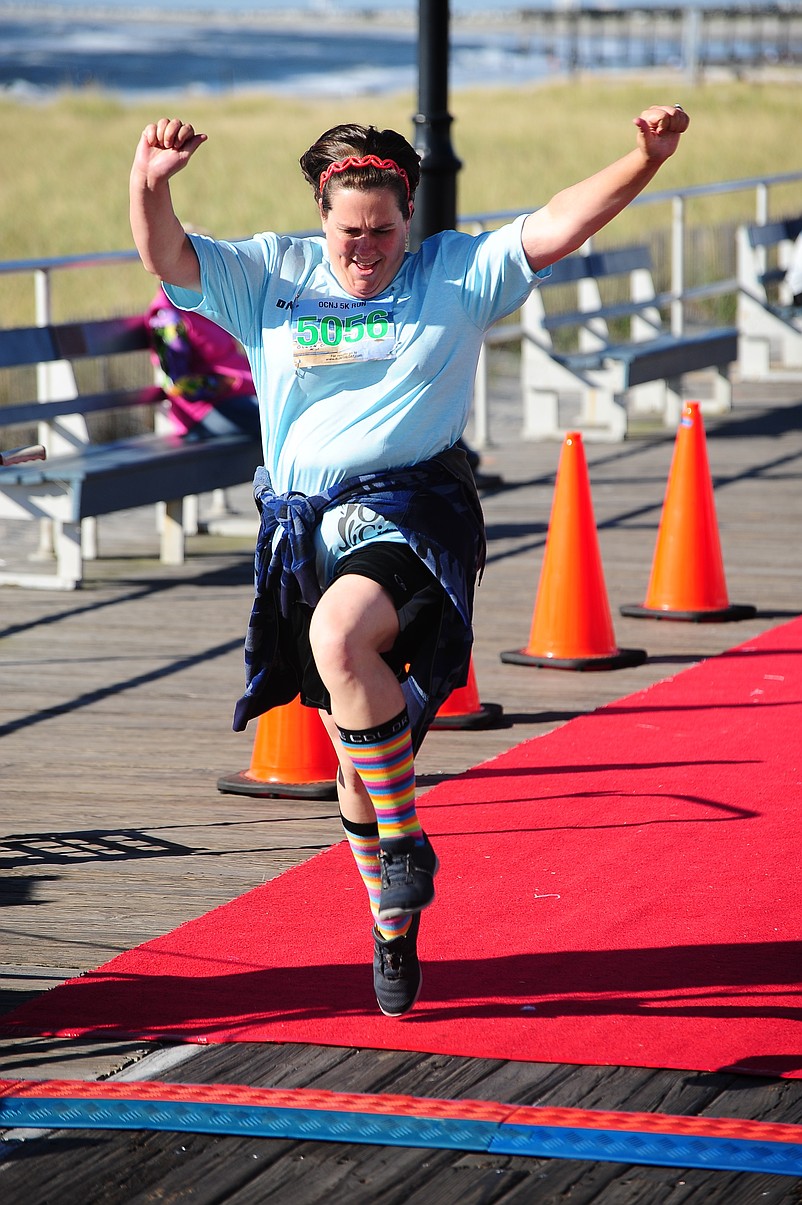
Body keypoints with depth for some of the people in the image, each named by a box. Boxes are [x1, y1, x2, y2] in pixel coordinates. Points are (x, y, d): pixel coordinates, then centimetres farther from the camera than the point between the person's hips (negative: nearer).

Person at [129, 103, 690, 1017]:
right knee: (352, 746, 11)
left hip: (410, 516, -4)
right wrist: (149, 183, -22)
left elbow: (558, 227, -7)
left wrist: (647, 158, -20)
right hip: (303, 528, 4)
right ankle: (394, 925, 30)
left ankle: (405, 842, -19)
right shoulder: (269, 276, 8)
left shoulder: (457, 275, 3)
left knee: (340, 636, -35)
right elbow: (165, 258, -1)